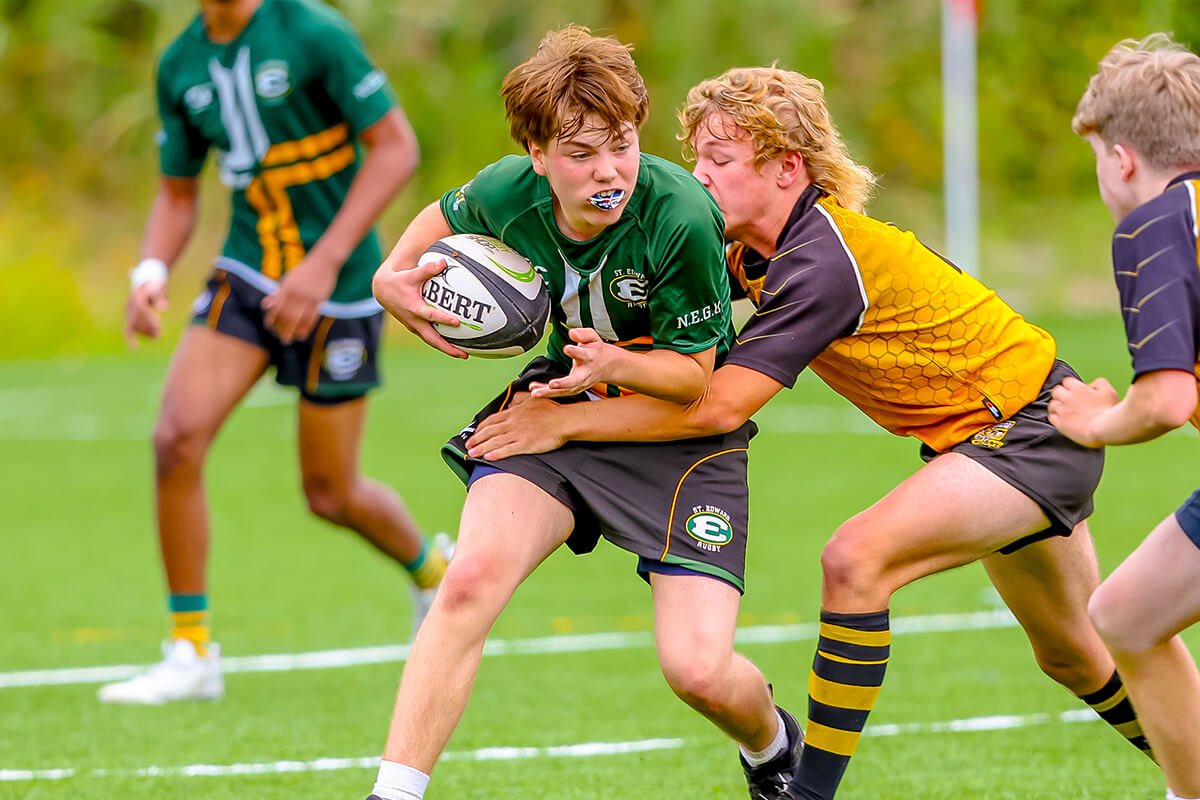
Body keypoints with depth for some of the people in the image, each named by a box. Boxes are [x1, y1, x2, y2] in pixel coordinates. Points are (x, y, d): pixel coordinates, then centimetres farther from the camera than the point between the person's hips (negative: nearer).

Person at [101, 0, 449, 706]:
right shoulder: (180, 65, 3)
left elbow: (397, 148, -14)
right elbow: (178, 194, 13)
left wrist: (326, 261, -21)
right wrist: (152, 271, -9)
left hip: (338, 285, -5)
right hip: (248, 273, 5)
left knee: (330, 494, 3)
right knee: (178, 438, -16)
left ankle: (431, 572, 37)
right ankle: (192, 654, -6)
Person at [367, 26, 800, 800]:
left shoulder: (681, 219, -30)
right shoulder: (507, 193, -16)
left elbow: (697, 373, -17)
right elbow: (444, 218, 11)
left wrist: (615, 362, -36)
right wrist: (393, 276, -8)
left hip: (684, 430, -3)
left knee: (698, 669, -14)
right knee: (470, 579, -23)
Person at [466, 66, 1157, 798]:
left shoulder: (825, 263, -29)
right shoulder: (756, 249, -2)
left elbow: (719, 406, -32)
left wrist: (566, 421, -27)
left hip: (1038, 428, -10)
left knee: (857, 559, -26)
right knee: (1071, 656, 21)